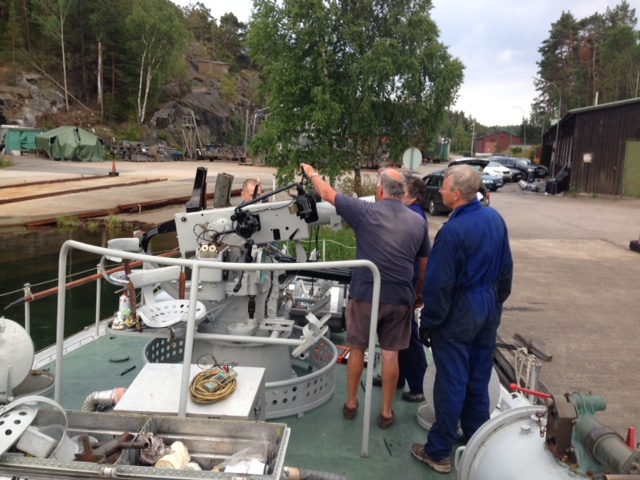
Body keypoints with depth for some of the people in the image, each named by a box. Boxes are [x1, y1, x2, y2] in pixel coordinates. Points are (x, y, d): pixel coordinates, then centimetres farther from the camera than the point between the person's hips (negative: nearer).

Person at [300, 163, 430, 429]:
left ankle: (351, 404, 29)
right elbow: (425, 264, 12)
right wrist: (419, 293, 27)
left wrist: (312, 173, 20)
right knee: (390, 354, 11)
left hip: (365, 294, -2)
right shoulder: (418, 221, 2)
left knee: (357, 349, 14)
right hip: (400, 297, 3)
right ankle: (386, 412, 22)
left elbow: (327, 193, 1)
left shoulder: (366, 212, -10)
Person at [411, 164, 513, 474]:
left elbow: (439, 284, -21)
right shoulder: (494, 218, -1)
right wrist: (496, 301, 20)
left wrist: (428, 323, -10)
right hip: (489, 305, 7)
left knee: (451, 383, 3)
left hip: (459, 311, -7)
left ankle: (439, 453, 17)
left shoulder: (452, 231, -24)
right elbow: (506, 267, 8)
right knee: (478, 378, 19)